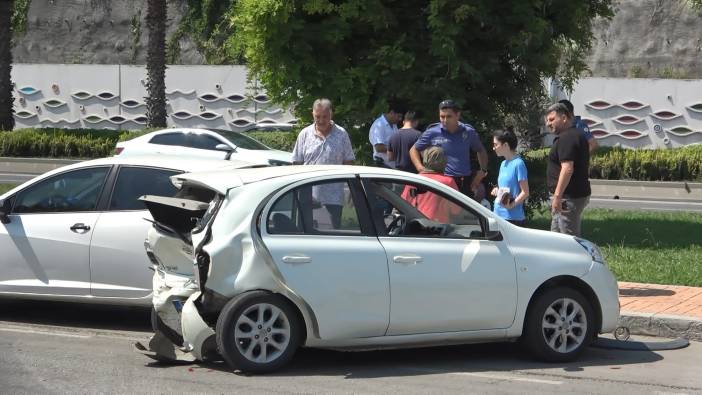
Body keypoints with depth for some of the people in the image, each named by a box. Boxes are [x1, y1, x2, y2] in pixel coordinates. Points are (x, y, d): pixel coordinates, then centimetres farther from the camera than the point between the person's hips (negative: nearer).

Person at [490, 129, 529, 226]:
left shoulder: (518, 164, -11)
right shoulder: (503, 164, 14)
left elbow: (525, 192, -13)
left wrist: (512, 204, -24)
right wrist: (497, 190, 5)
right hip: (498, 214, 8)